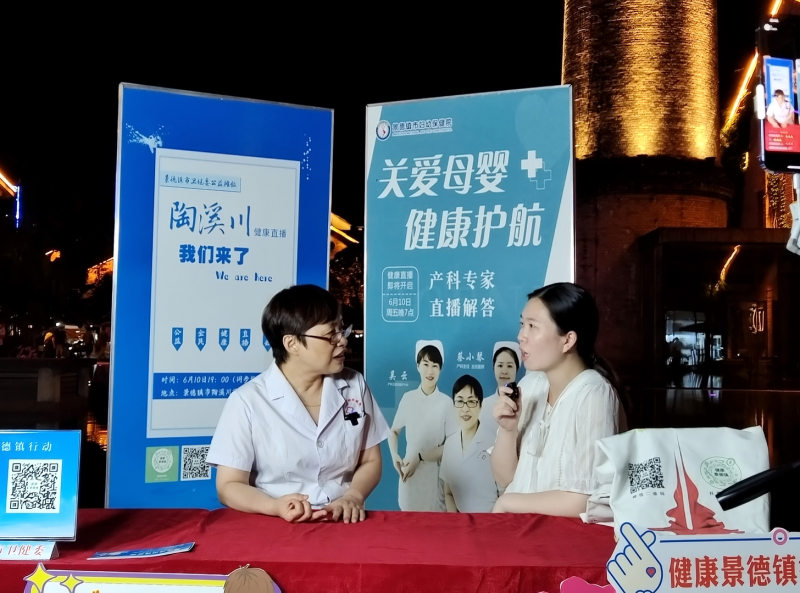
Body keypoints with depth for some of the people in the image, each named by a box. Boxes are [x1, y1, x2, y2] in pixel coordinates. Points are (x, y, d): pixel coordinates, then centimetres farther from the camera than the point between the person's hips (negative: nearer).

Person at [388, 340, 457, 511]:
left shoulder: (446, 402, -6)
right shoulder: (408, 398, 0)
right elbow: (393, 432, 12)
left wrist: (420, 458, -12)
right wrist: (394, 456, -5)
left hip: (435, 475, -2)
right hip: (409, 473, 2)